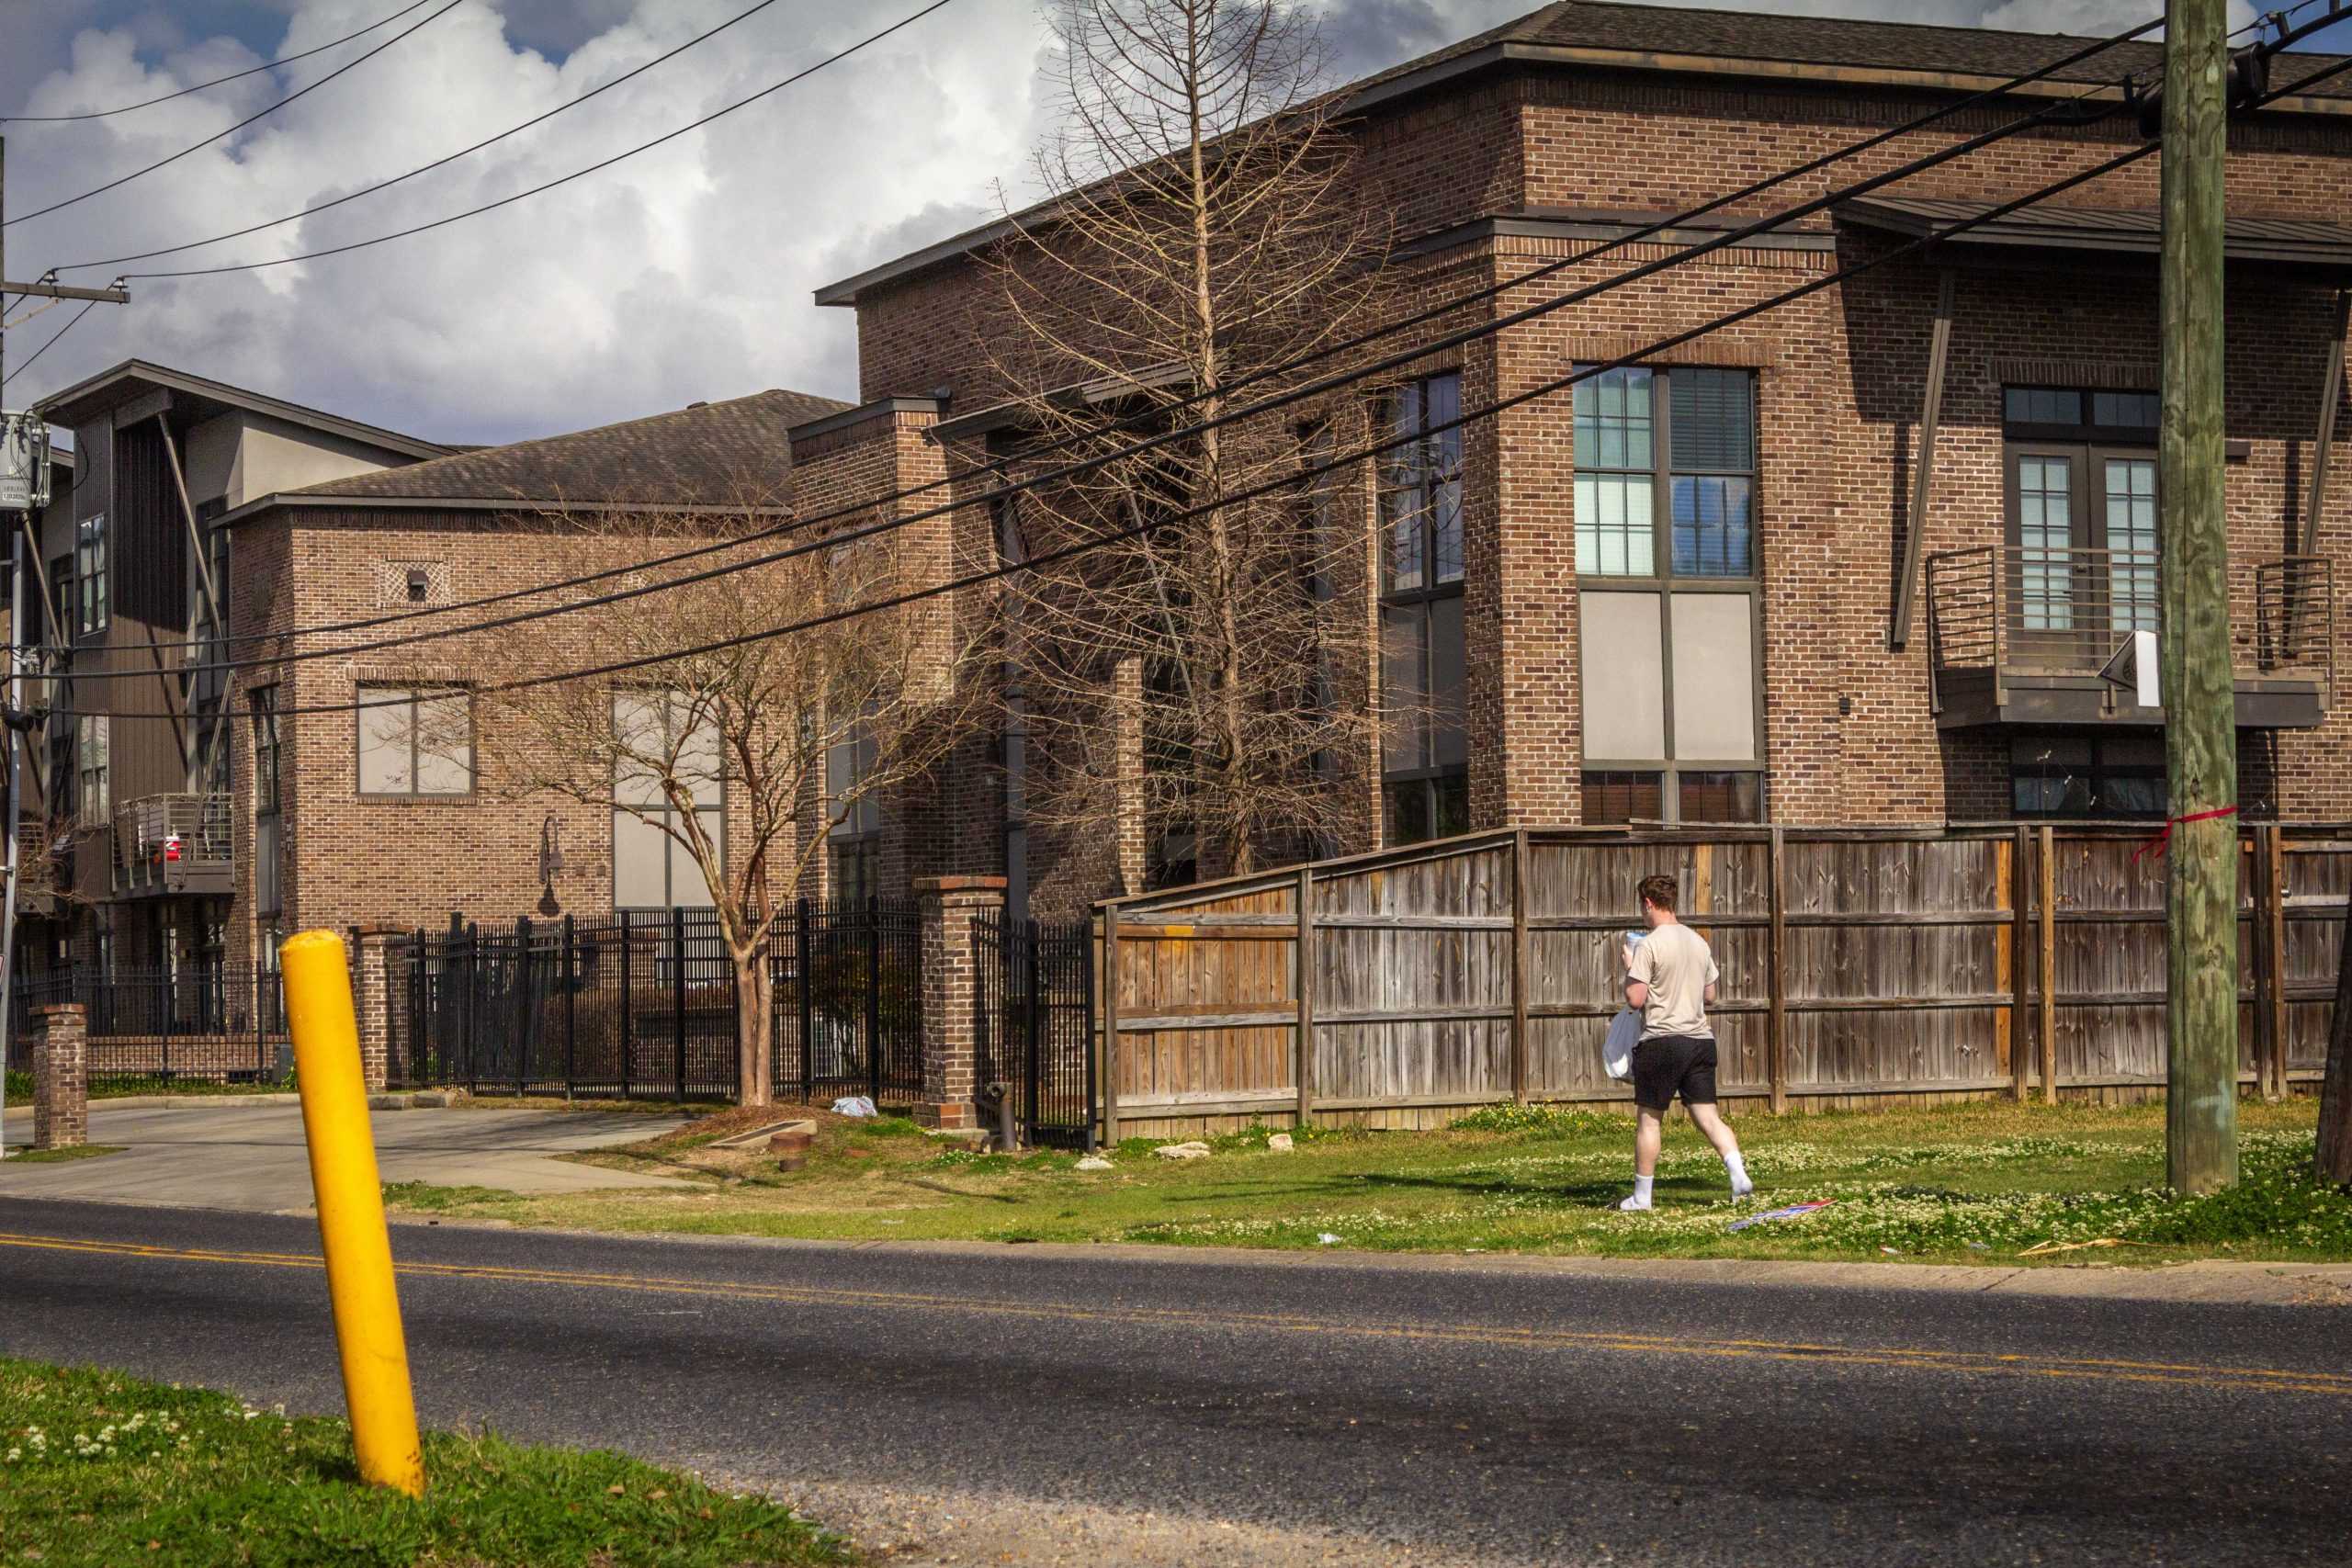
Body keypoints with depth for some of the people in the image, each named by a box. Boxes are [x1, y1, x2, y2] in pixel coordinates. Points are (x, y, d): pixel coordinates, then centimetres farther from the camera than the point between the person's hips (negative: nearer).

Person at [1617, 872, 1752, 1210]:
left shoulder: (1649, 946, -11)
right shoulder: (1698, 942, 10)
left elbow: (1635, 1000, -14)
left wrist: (1628, 967, 2)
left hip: (1661, 1041, -5)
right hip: (1700, 1039, 5)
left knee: (1650, 1119, 5)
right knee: (1708, 1116, 4)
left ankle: (1641, 1196, 11)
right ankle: (1739, 1175, -15)